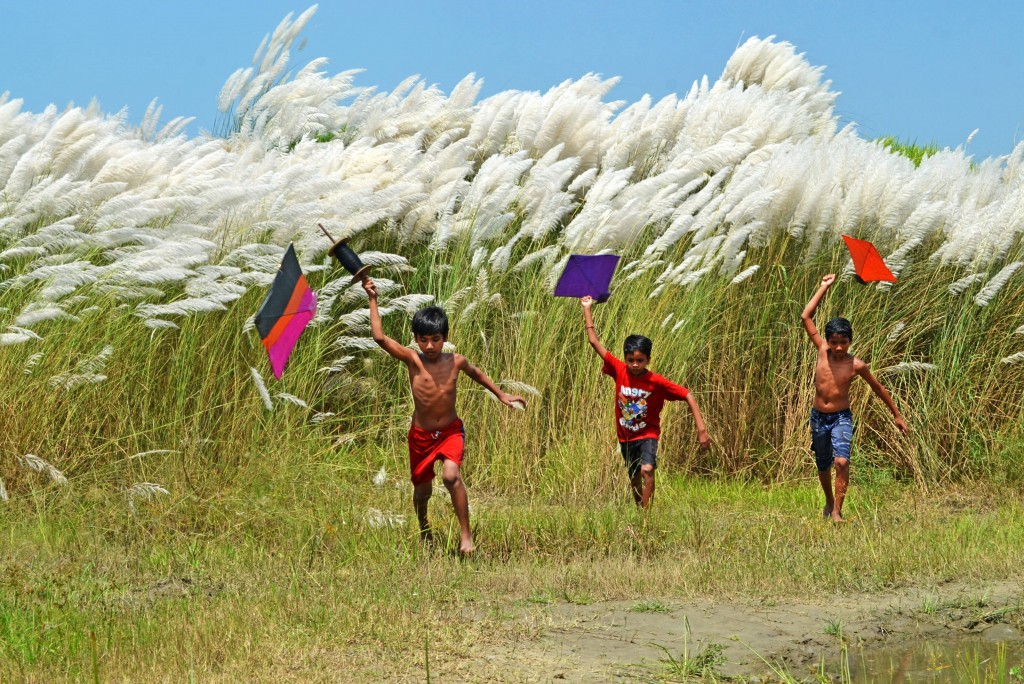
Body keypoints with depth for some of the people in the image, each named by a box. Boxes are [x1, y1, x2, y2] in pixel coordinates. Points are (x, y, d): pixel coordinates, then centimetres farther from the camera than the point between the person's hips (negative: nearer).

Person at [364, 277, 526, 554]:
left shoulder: (456, 361, -7)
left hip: (451, 431, 0)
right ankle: (424, 531, 44)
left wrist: (501, 395, 22)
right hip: (421, 435, 0)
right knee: (422, 490, 12)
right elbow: (380, 338, -26)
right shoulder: (412, 359, -14)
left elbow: (476, 373, 16)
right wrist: (373, 300, -25)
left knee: (451, 475, -25)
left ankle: (466, 535, -16)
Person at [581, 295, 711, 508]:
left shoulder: (657, 382, -19)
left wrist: (701, 429, -23)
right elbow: (594, 342, -7)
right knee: (634, 480, 16)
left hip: (647, 435, -4)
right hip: (626, 437, 4)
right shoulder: (620, 371, -11)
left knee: (647, 469, -28)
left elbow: (687, 396, -16)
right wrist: (587, 309, -5)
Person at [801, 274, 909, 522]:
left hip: (841, 418, -3)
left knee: (842, 461, -22)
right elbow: (806, 317, -8)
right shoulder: (822, 351, -7)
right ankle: (829, 501, 41)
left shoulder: (856, 365, -11)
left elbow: (878, 388, 3)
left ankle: (837, 511, -18)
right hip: (819, 417, 3)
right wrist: (824, 288, -8)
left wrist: (896, 415, 8)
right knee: (823, 466, 17)